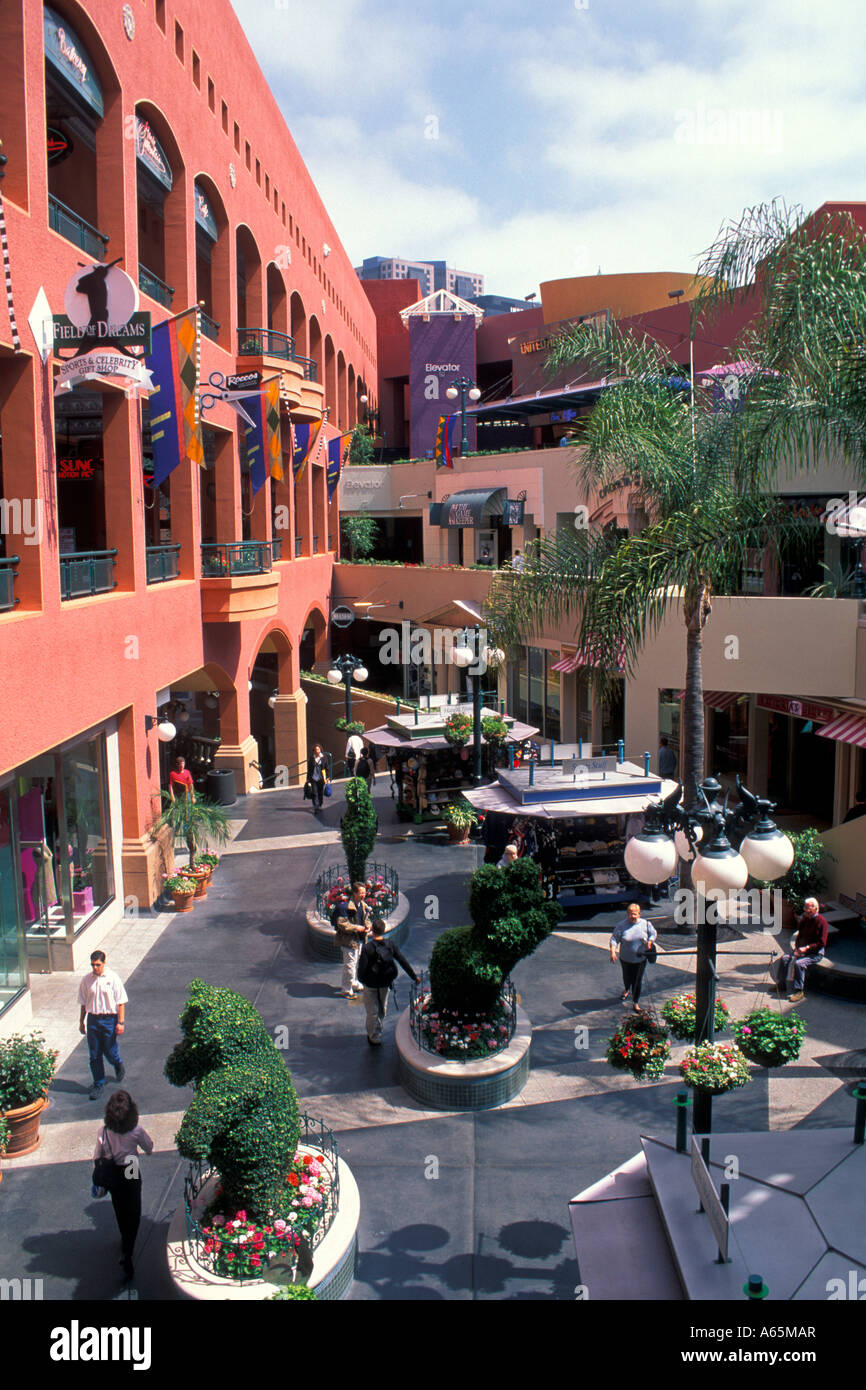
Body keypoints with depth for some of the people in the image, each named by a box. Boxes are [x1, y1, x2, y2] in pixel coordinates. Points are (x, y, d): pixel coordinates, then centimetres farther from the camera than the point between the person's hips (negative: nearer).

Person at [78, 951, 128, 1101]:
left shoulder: (113, 978, -9)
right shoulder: (86, 980, 0)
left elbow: (121, 1002, -6)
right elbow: (83, 1003, 10)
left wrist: (121, 1022, -10)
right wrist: (81, 1022, 12)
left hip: (109, 1019, -3)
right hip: (92, 1019, 3)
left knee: (110, 1051, 5)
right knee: (94, 1055, 6)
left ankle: (118, 1065, 39)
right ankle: (98, 1084, 19)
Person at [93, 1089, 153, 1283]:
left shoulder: (104, 1131, -15)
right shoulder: (136, 1131, -20)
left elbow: (97, 1157, -6)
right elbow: (149, 1148, -4)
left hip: (112, 1176, 3)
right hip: (131, 1175, -3)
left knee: (120, 1211, 25)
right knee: (133, 1215, 10)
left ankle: (125, 1241, 46)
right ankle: (127, 1254, -2)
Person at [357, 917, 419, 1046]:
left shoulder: (367, 947, -21)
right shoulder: (390, 946, -8)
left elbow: (362, 967, -22)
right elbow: (403, 961, -2)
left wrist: (361, 979, -1)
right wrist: (414, 977, 7)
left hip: (371, 986, -4)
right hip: (386, 984, 4)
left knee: (372, 1012, 10)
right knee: (382, 1011, 22)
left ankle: (374, 1038, 20)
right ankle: (377, 1034, 38)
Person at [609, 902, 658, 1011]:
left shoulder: (646, 924, -3)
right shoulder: (621, 926, -11)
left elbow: (653, 934, 10)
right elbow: (614, 939, -11)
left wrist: (649, 943, -8)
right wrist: (613, 952, -25)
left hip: (641, 958, 1)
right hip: (626, 959, -1)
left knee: (637, 981, 3)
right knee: (627, 979, 15)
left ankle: (635, 1003, 19)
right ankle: (626, 990, 51)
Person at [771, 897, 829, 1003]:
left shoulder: (821, 921, -15)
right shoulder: (805, 919, 8)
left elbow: (821, 943, -18)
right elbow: (800, 935, 16)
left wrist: (806, 948, -24)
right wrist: (797, 948, -2)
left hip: (815, 952, -8)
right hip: (802, 949, 8)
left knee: (799, 963, -30)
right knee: (784, 958, -10)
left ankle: (798, 992, -21)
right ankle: (781, 986, 0)